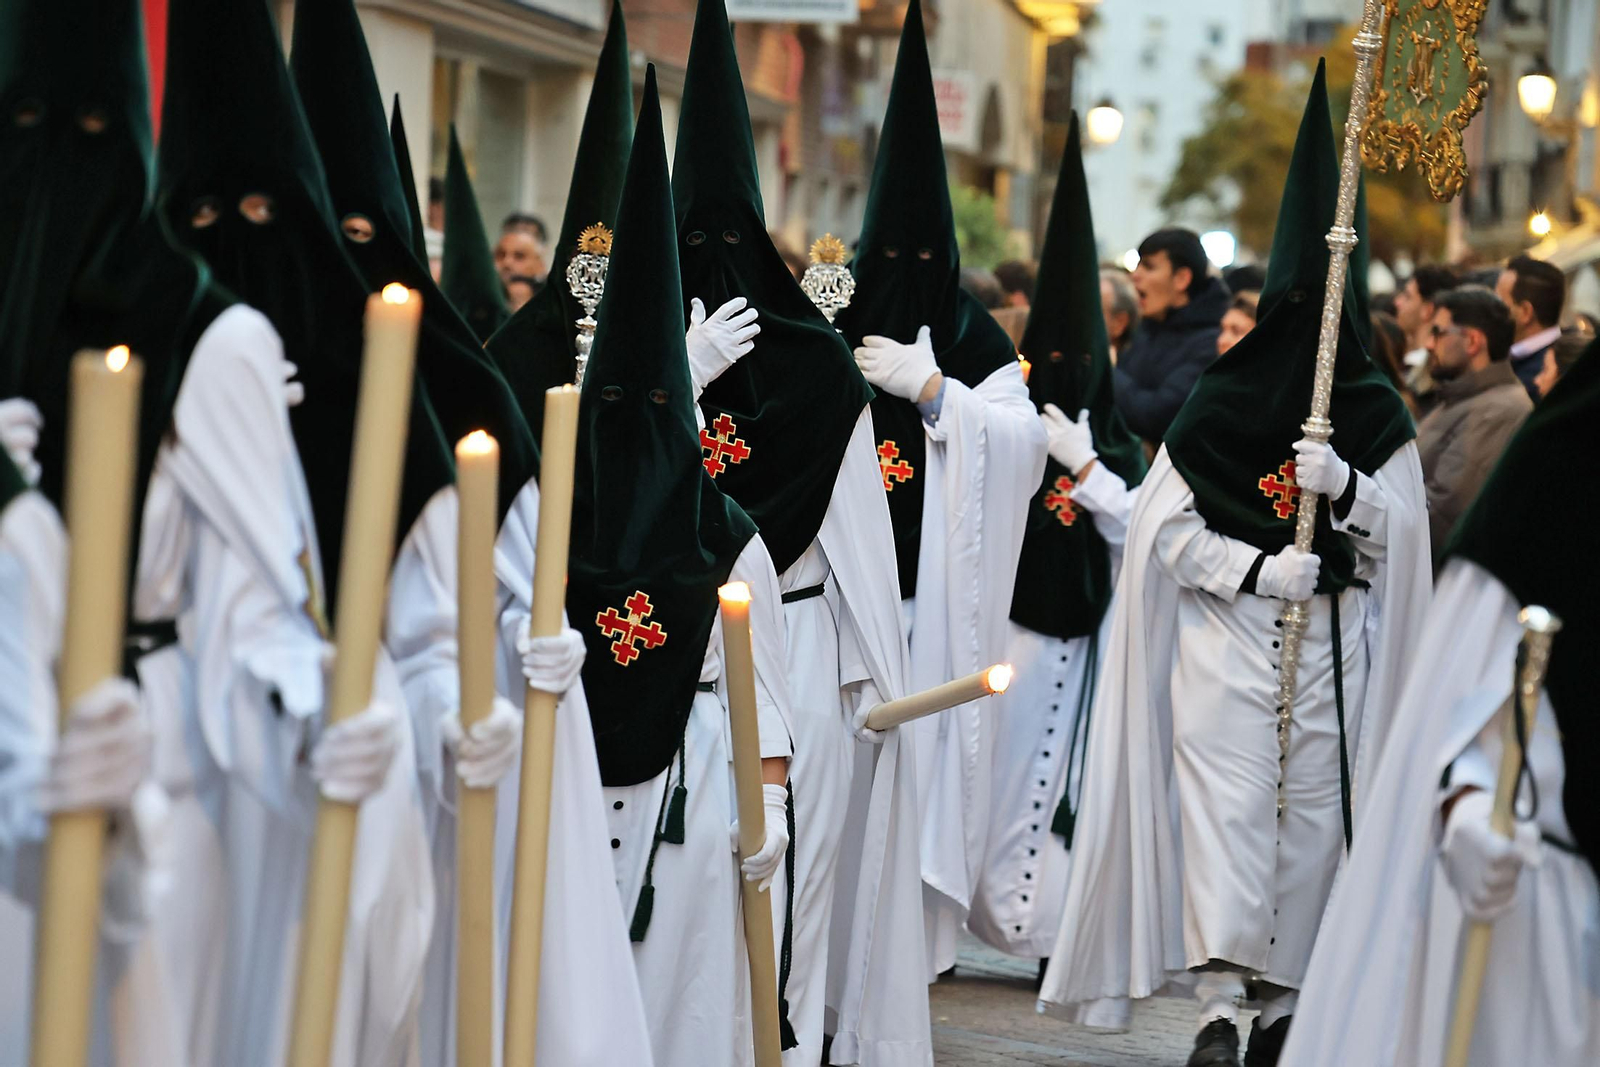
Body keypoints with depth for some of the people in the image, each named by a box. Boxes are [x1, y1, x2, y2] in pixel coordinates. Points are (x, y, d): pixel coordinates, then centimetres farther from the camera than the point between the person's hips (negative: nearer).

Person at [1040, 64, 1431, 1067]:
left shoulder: (1378, 417, 7)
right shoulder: (1222, 397, 3)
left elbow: (1404, 534, 3)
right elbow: (1169, 528, -1)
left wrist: (1347, 486, -15)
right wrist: (1261, 569, -14)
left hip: (1334, 645, 2)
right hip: (1225, 638, -2)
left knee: (1313, 806, 2)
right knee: (1225, 805, -9)